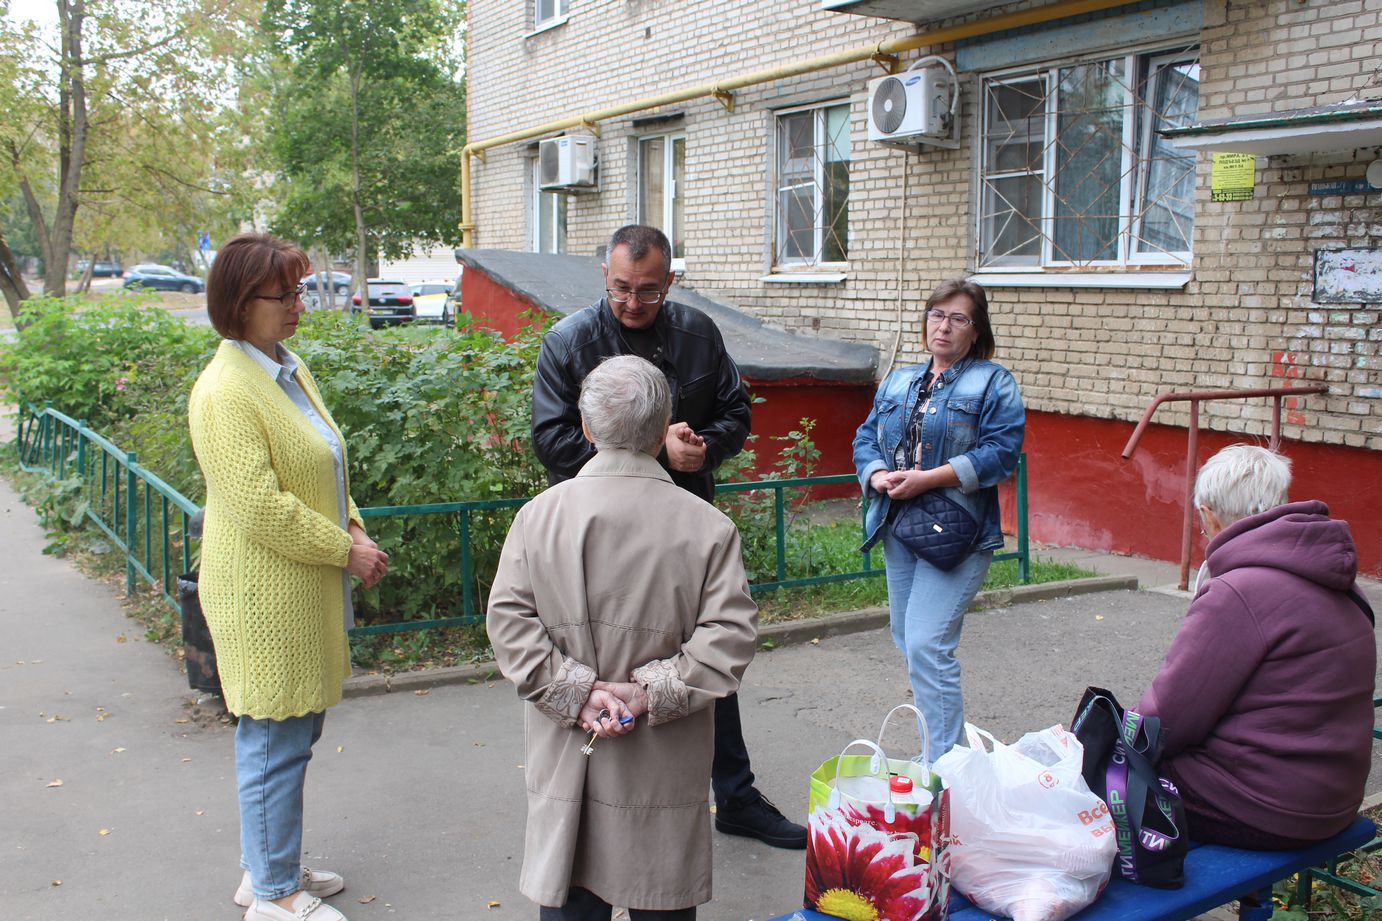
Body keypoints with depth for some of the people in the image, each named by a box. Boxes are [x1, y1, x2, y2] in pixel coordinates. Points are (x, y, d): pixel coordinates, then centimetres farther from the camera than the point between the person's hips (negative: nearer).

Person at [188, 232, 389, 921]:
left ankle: (269, 866, 35)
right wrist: (345, 551, -16)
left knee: (295, 731, 19)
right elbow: (260, 509, -24)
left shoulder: (289, 370, 10)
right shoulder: (226, 392, -20)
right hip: (265, 594, -9)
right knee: (275, 742, 3)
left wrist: (354, 531, 4)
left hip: (306, 588, 9)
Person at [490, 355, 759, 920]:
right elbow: (729, 634, -13)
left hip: (565, 756, 1)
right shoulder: (708, 526, -9)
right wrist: (651, 690, -11)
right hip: (665, 765, -1)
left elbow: (508, 619, -7)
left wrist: (578, 691, -9)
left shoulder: (539, 514, -4)